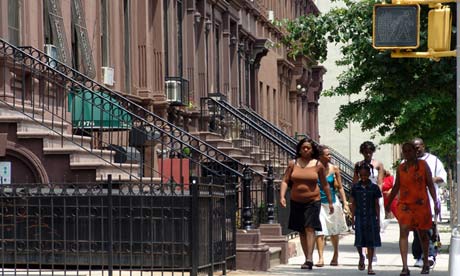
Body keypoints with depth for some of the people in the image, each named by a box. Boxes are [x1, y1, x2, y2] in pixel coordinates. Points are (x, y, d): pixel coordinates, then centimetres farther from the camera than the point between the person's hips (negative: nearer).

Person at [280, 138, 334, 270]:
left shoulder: (318, 165, 1)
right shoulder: (293, 164, 4)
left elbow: (325, 185, 8)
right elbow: (285, 181, 2)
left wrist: (330, 202, 10)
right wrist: (282, 196, -12)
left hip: (312, 201, -3)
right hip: (296, 202, 3)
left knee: (310, 228, -14)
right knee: (301, 231, 8)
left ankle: (309, 259, -20)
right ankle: (307, 259, 16)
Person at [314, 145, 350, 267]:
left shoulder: (334, 169, 0)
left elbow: (340, 187, 5)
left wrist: (345, 203, 0)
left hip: (332, 202, 2)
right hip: (319, 203, -2)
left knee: (334, 231, 14)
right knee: (319, 231, -10)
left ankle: (336, 255, 33)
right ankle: (321, 258, -10)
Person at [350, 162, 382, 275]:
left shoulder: (374, 188, 0)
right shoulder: (355, 187, 3)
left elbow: (377, 205, 4)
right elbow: (353, 204, 7)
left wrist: (378, 220, 2)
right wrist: (353, 219, 5)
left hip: (371, 218, -1)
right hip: (359, 217, 1)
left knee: (371, 242, 1)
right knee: (359, 241, -4)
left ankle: (370, 266, 7)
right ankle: (361, 257, 27)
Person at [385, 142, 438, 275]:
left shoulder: (423, 165, 2)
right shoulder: (400, 168, 8)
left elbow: (430, 184, 2)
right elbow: (396, 187, 18)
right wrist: (388, 203, 20)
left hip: (421, 204, -1)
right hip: (404, 204, 1)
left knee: (423, 234, 12)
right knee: (403, 233, -14)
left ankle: (426, 263, 32)